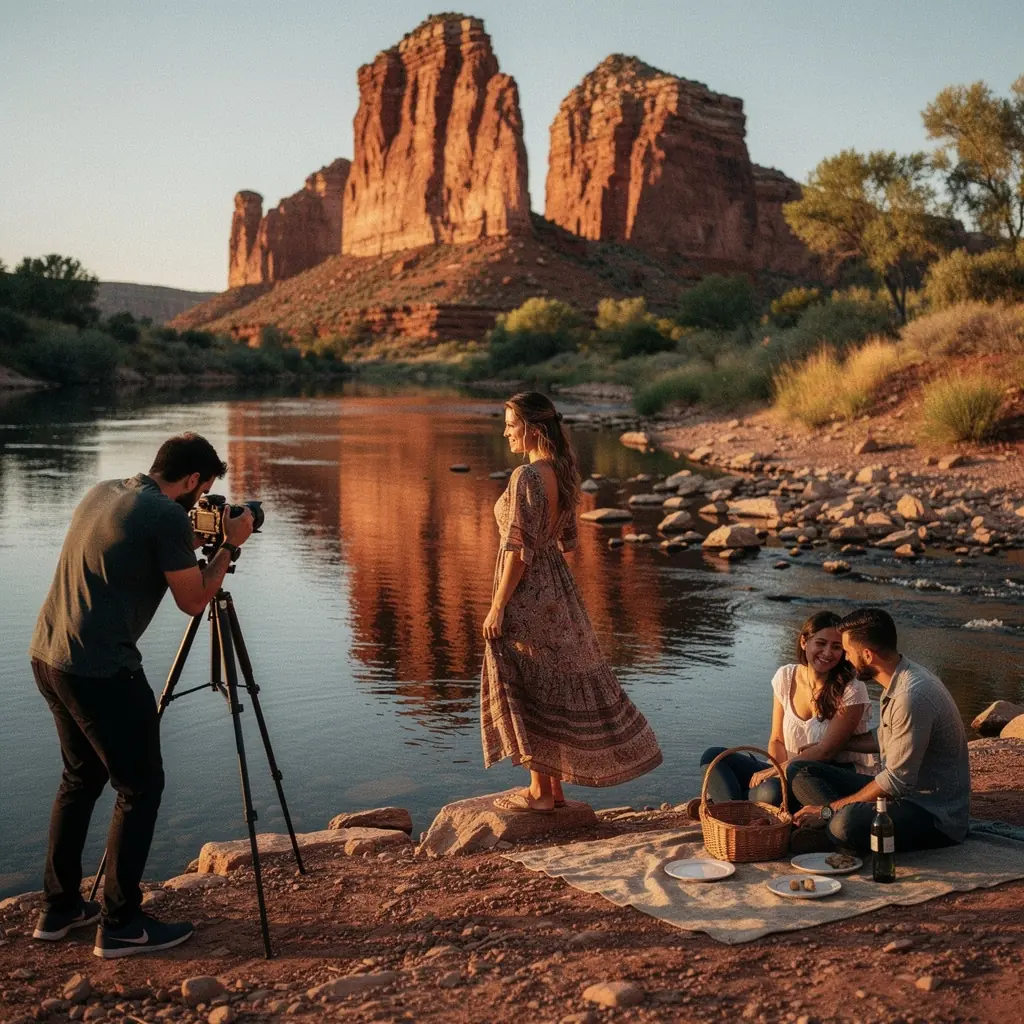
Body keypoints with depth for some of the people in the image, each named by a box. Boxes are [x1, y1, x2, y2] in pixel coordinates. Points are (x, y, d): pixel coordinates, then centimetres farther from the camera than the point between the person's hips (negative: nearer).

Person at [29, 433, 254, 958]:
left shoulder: (101, 493, 13)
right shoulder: (168, 517, -12)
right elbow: (192, 602, -5)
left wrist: (190, 545, 24)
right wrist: (230, 545, 5)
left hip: (48, 656, 9)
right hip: (101, 671, -9)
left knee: (81, 778, 22)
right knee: (140, 788, 3)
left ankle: (59, 908, 30)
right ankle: (121, 925, 7)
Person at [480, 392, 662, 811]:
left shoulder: (527, 477, -19)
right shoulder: (564, 472, 7)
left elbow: (519, 549, -21)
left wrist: (497, 607, -16)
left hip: (528, 594, -9)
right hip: (557, 587, 9)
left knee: (530, 693, 2)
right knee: (559, 687, 13)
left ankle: (540, 792, 11)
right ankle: (555, 787, 23)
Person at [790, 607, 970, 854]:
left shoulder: (912, 696, -24)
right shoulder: (900, 680, 8)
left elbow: (896, 783, -23)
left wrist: (829, 810, -17)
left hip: (935, 815, -10)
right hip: (905, 793, 10)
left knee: (847, 822, -39)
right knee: (801, 773, 1)